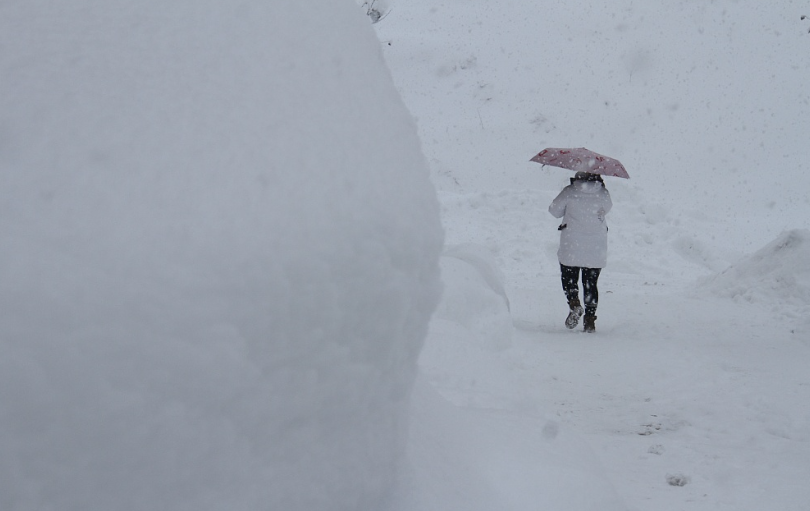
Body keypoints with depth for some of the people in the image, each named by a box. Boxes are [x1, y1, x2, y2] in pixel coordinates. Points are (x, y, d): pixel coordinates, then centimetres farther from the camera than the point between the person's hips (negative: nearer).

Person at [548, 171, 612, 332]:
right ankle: (590, 318, 4)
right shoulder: (603, 194, -4)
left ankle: (574, 303, -13)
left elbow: (554, 211, 2)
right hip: (596, 249, 2)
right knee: (590, 283, 11)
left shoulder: (570, 192, -8)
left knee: (569, 278, 13)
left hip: (571, 247, -2)